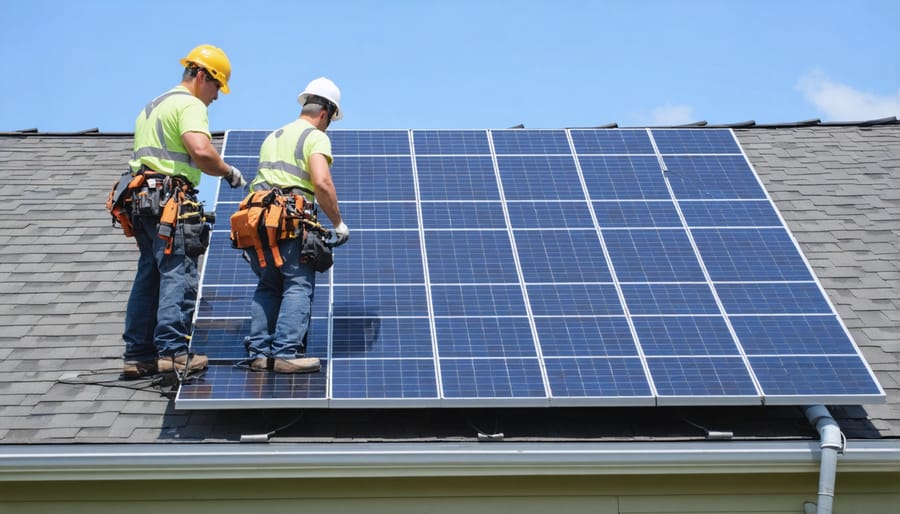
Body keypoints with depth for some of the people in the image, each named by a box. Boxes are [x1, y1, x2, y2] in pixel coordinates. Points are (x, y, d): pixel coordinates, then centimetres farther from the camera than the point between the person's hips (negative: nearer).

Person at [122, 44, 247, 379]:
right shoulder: (190, 104, -6)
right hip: (171, 201, -9)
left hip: (142, 200, 9)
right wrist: (229, 173, -7)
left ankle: (138, 356, 10)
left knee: (148, 277, 10)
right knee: (179, 276, -10)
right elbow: (201, 151, -23)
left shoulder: (152, 108, 26)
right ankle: (173, 352, -16)